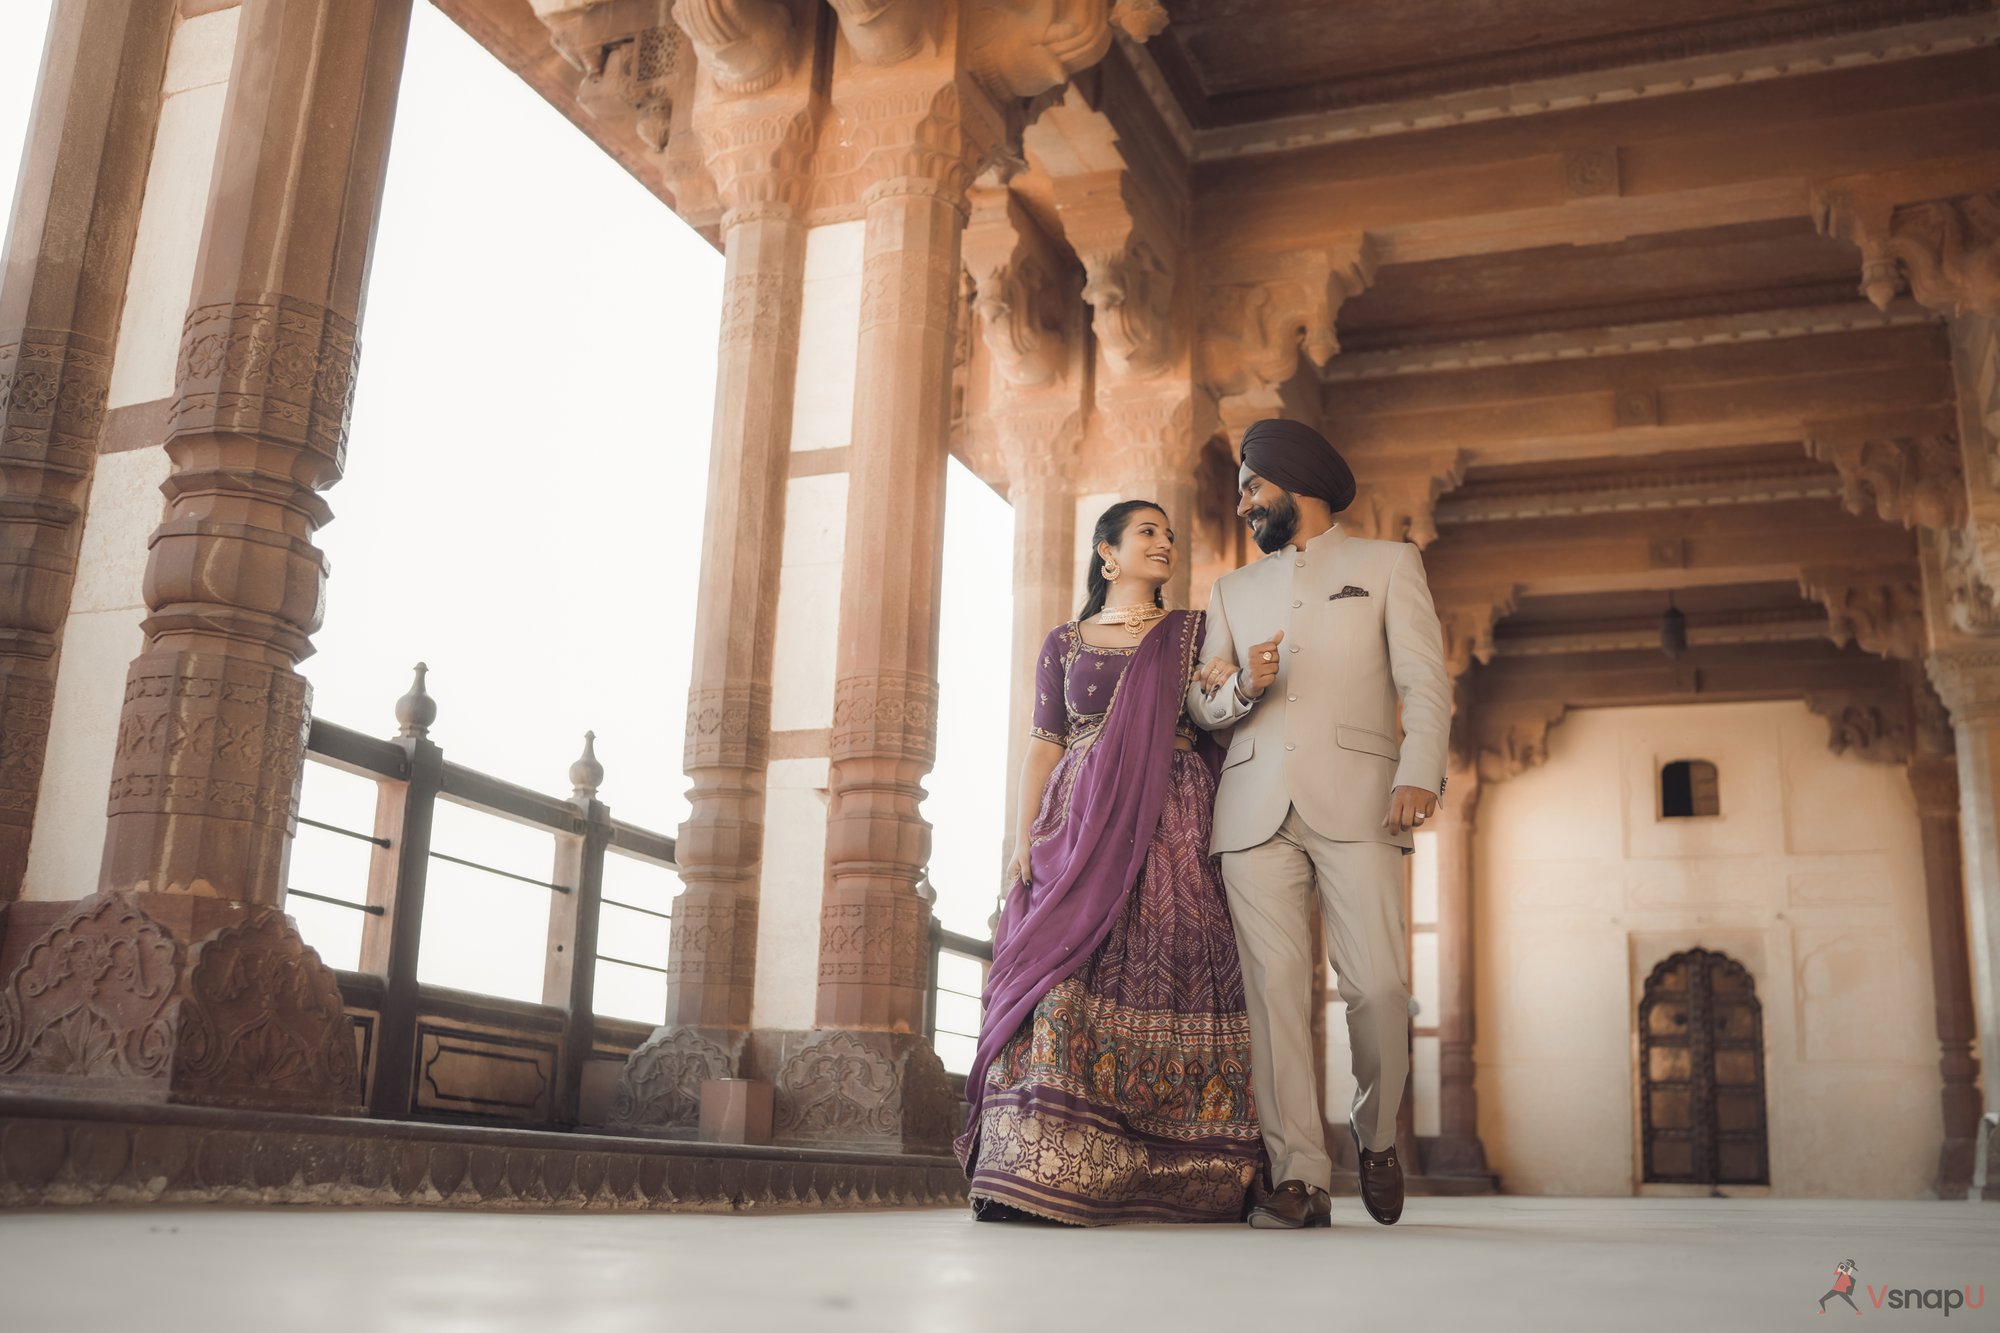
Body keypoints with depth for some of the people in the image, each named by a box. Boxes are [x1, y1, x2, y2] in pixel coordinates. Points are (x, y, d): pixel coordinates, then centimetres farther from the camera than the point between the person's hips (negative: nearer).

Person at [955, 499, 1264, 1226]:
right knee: (1066, 976, -12)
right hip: (1081, 830, 0)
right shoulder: (1064, 642, 16)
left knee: (1172, 976, -8)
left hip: (1173, 830, 0)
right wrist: (1024, 838, -1)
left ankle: (1177, 1182, -2)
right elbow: (1043, 745, 10)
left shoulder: (1194, 633, 16)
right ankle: (1042, 1174, -13)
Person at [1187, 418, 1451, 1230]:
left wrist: (1419, 771, -14)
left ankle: (1376, 1135, 14)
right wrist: (1242, 686, -4)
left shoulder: (1388, 564, 15)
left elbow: (1424, 681, 3)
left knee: (1378, 984, -12)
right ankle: (1300, 1178, -4)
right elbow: (1201, 706, 19)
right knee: (1273, 988, -7)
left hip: (1354, 803, -3)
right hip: (1254, 810, 3)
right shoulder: (1233, 591, 26)